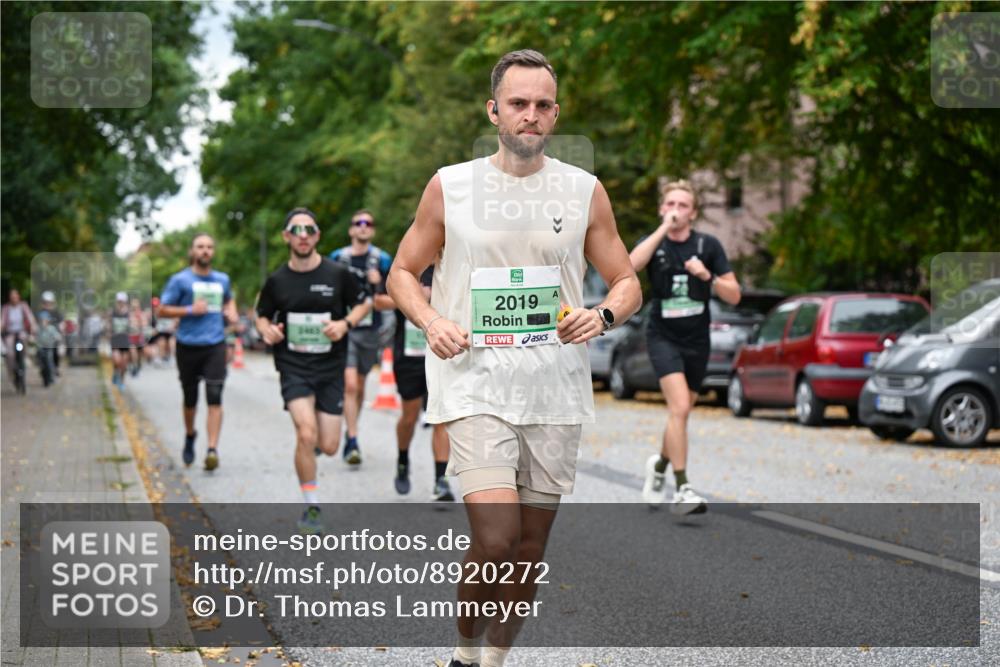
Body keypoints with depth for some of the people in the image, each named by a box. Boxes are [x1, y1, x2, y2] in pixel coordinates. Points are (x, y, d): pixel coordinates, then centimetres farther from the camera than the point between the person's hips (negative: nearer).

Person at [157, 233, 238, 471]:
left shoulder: (222, 280, 11)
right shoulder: (180, 280, -1)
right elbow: (162, 310, -2)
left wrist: (231, 311, 10)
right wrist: (190, 310, -13)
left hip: (215, 346, 2)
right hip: (188, 346, -1)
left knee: (214, 398, -12)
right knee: (190, 399, 11)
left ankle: (212, 450, -17)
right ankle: (190, 436, 38)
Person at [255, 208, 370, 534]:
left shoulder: (338, 274, -3)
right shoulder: (276, 280, 0)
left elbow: (363, 303, 9)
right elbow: (262, 315, 13)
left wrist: (345, 324, -11)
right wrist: (267, 330, -11)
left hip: (330, 368, 1)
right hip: (293, 368, -1)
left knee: (329, 446, 0)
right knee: (306, 436, -20)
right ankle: (312, 507, -4)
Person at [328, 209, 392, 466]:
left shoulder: (382, 260, 3)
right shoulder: (337, 258, 2)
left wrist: (379, 283, -15)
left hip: (370, 329, 2)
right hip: (344, 328, -2)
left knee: (360, 387, 14)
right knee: (349, 385, -15)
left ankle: (351, 431, 33)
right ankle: (352, 442, -14)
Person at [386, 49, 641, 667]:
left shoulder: (585, 191, 5)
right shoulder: (449, 186, 2)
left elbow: (628, 283, 12)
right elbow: (403, 273, 11)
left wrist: (603, 315, -10)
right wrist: (433, 322, -9)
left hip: (557, 393, 3)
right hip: (476, 387, -2)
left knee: (530, 549, 8)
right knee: (496, 539, -16)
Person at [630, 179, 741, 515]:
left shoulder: (708, 245, 0)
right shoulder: (653, 243, -2)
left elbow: (734, 295, -1)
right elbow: (629, 267, -26)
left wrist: (707, 276, -19)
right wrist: (663, 229, -25)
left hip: (697, 340, 3)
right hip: (663, 337, -3)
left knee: (680, 414, 14)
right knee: (679, 407, -21)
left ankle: (660, 465, 42)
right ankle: (682, 491, -21)